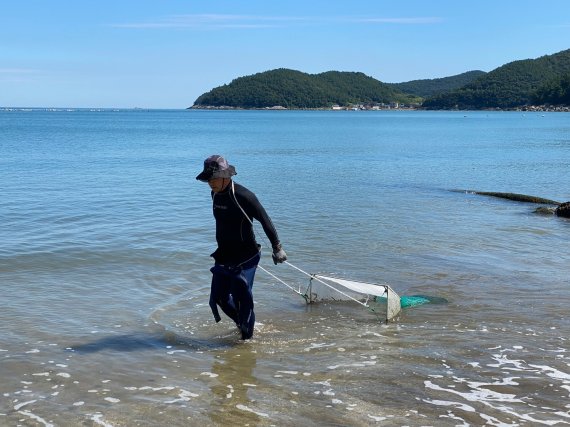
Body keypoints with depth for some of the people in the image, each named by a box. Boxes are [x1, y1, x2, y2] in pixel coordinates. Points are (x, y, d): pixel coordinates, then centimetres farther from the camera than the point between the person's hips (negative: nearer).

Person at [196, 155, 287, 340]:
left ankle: (247, 335, 13)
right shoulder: (215, 194, 4)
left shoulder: (243, 196, -20)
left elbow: (265, 220, -14)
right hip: (223, 256, 8)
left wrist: (277, 248, -11)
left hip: (245, 258, -8)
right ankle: (242, 323, 34)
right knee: (219, 297, 11)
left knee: (242, 298, -4)